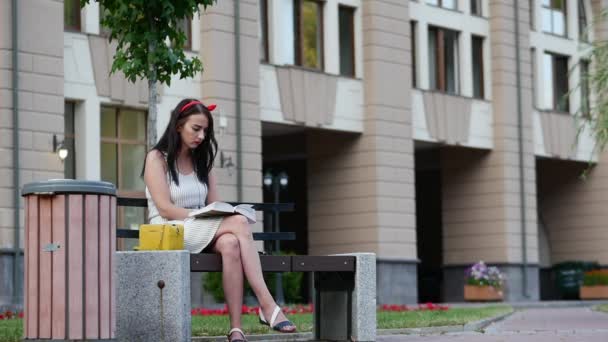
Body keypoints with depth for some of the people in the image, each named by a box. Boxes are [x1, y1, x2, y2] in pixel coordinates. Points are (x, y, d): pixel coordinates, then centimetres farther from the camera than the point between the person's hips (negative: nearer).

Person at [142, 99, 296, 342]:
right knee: (239, 223, -31)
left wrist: (223, 214, -12)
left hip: (202, 235, 5)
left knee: (230, 244, -34)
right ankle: (267, 306, -41)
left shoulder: (202, 161, 19)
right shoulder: (157, 158, 1)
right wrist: (202, 216, -21)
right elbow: (165, 209, -11)